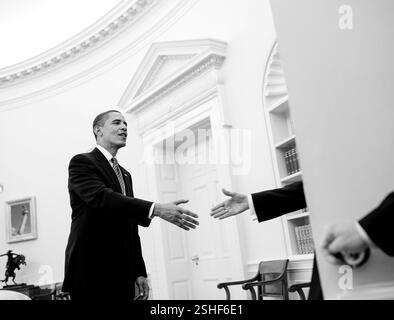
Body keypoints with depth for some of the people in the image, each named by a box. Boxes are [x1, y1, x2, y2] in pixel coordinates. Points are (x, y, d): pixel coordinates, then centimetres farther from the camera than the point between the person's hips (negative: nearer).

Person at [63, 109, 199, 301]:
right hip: (90, 274, -7)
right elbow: (101, 197, -23)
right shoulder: (82, 162, -4)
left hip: (122, 276, 7)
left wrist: (139, 271, 11)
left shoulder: (125, 175, 19)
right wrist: (155, 209, -34)